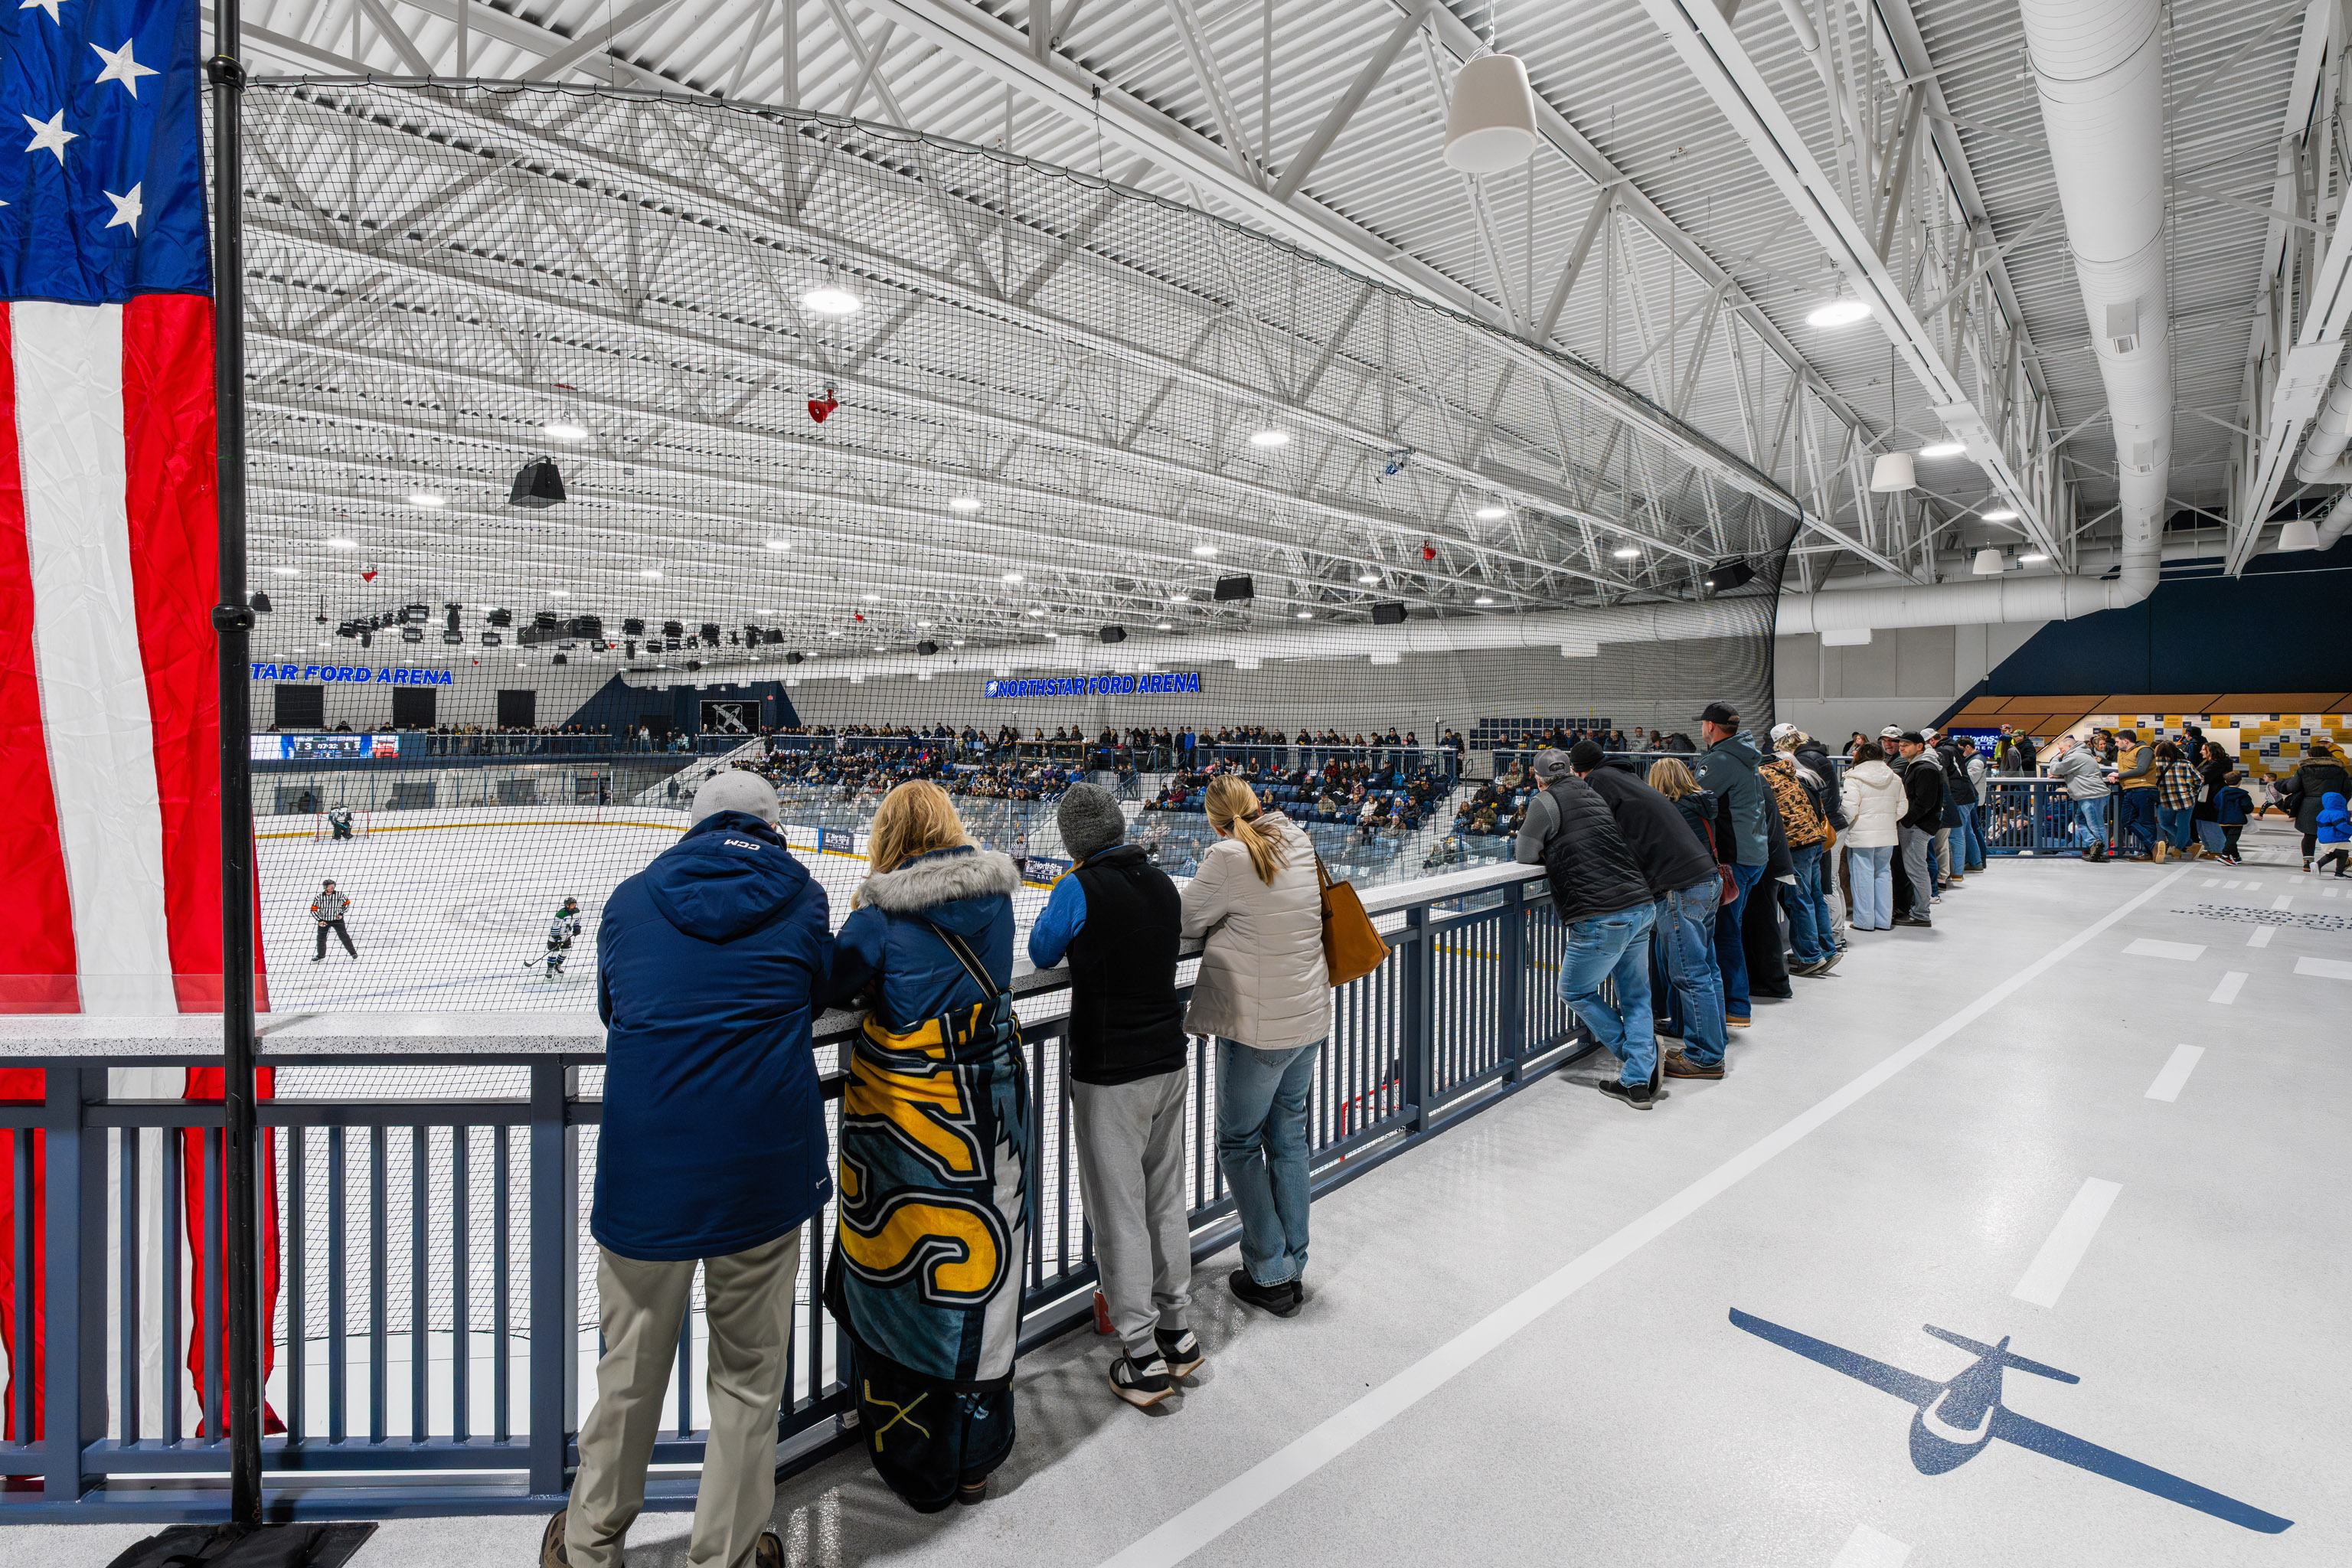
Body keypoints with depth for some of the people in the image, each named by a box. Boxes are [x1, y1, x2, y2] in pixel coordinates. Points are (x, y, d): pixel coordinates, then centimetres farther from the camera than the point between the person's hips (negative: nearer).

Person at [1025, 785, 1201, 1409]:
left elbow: (1043, 952, 0)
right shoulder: (1163, 884, 2)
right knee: (1167, 1198, 18)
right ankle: (1177, 1331, 31)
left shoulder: (1081, 889, -15)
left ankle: (1143, 1358, 13)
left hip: (1109, 1075, -6)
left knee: (1120, 1211, 5)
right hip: (1168, 1060, 6)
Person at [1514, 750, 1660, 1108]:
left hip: (1602, 918, -7)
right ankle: (1637, 1082, 11)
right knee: (1635, 996, 14)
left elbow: (1525, 855, -1)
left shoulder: (1545, 803, -3)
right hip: (1642, 906, 8)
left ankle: (1630, 1050, 9)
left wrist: (1549, 855, 16)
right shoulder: (1595, 796, 18)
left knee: (1575, 991, 12)